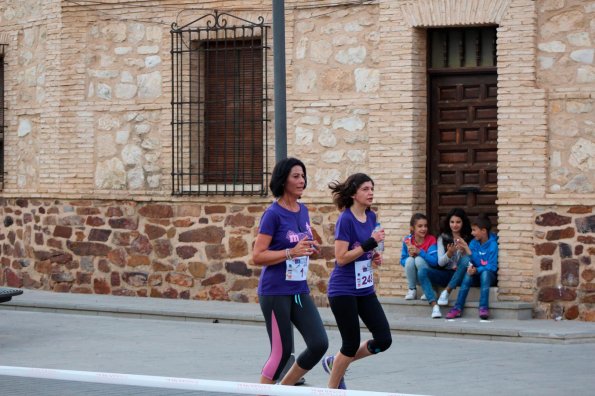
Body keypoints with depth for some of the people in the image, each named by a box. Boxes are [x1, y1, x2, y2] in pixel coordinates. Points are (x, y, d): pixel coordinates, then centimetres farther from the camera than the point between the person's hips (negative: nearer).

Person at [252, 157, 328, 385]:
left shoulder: (303, 211, 10)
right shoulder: (273, 214, -12)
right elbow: (257, 256, -15)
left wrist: (310, 249, 4)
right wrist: (291, 252, -24)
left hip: (299, 290, 7)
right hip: (275, 292, -7)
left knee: (319, 344, -3)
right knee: (282, 351, -4)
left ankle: (283, 389, 14)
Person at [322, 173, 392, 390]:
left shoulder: (371, 217, 7)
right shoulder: (345, 220, -16)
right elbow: (341, 258, -20)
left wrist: (374, 257, 3)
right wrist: (370, 243, -23)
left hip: (365, 289, 8)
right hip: (343, 291, -7)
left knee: (383, 340, 2)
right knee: (352, 344, -1)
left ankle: (335, 363, 21)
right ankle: (332, 389, 19)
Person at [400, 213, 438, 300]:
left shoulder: (431, 239, -13)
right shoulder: (407, 240, -6)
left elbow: (434, 261, -23)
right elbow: (403, 261, 0)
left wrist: (419, 252, -33)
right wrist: (410, 255, -22)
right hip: (414, 276, 2)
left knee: (419, 259, -28)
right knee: (410, 260, -25)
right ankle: (412, 290, -9)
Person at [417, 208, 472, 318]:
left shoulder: (469, 239, 3)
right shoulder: (443, 238, 8)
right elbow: (440, 262, -1)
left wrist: (463, 251, -24)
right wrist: (449, 253, -21)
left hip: (460, 276, -2)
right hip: (445, 274, 2)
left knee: (466, 259, -33)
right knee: (422, 271, -25)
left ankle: (446, 292, -26)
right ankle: (434, 306, -40)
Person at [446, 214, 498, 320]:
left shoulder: (493, 244, -11)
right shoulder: (473, 243, 3)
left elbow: (492, 267, -16)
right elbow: (470, 263, -2)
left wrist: (477, 270, -30)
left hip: (489, 276, -3)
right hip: (476, 276, 3)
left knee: (485, 273, -35)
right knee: (468, 274, -28)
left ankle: (484, 307, -44)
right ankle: (458, 308, -36)